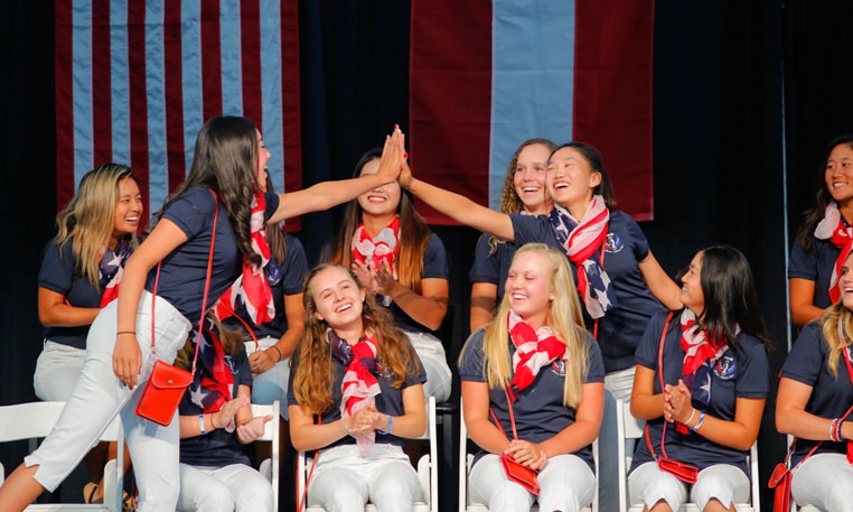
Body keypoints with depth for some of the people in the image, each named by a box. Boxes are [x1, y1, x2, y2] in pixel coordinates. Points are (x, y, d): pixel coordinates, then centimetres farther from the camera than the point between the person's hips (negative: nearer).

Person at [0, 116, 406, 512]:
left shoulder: (245, 207, 20)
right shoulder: (201, 201, -5)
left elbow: (316, 197, 32)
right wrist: (126, 335, -22)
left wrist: (381, 177, 37)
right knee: (59, 454, -16)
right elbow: (138, 263, -12)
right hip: (136, 330, -9)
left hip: (161, 346, 9)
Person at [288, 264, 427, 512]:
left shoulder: (396, 345, 13)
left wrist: (382, 422, -11)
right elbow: (299, 438, 6)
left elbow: (418, 423, 11)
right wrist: (348, 425, -11)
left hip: (389, 457, 1)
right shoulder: (307, 358, 10)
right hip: (334, 462, -1)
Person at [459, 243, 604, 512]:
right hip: (497, 455, 0)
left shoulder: (583, 347, 11)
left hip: (564, 455, 0)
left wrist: (542, 450, -13)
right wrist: (512, 449, -15)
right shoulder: (483, 343, 11)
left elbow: (589, 423, 6)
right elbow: (475, 419, 7)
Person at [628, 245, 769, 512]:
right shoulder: (662, 327, 7)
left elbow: (745, 436, -1)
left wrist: (690, 415, -15)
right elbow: (637, 404, 8)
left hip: (720, 461, -1)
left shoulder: (749, 350, -1)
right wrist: (664, 402, -15)